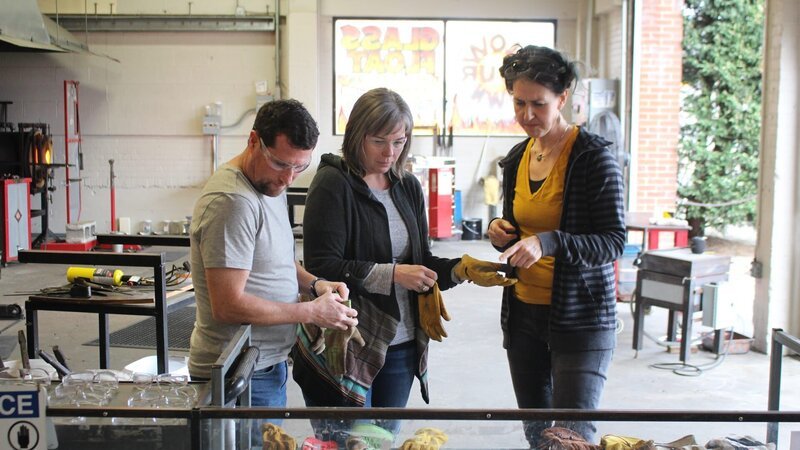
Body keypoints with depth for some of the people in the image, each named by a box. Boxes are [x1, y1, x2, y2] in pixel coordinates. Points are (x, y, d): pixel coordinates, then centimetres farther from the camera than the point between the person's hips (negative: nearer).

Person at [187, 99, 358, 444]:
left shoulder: (271, 185, 8)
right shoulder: (233, 201, -23)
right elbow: (228, 306, -25)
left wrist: (314, 284, 2)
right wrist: (312, 312, -18)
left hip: (267, 363, 9)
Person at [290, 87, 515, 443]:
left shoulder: (408, 187, 10)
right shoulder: (333, 184, -10)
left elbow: (421, 262, 12)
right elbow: (321, 267, -18)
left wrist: (463, 269, -7)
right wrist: (391, 274, -22)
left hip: (401, 345, 7)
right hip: (344, 347, -6)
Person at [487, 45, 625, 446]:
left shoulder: (594, 156, -12)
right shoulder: (516, 158, 8)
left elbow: (613, 241, -16)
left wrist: (546, 243, -29)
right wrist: (502, 235, -3)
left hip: (580, 318, -6)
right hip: (524, 312, 7)